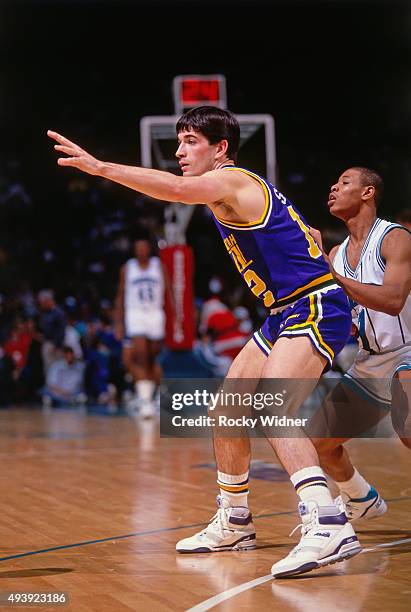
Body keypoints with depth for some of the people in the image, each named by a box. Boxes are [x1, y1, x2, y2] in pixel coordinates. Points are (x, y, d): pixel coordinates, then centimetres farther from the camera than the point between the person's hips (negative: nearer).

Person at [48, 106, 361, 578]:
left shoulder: (231, 181, -12)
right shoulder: (239, 189, 17)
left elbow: (177, 189, -35)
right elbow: (303, 236, 26)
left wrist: (100, 167, -37)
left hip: (316, 308, -11)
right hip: (284, 314, 11)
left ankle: (328, 526, -39)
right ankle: (233, 525, 29)